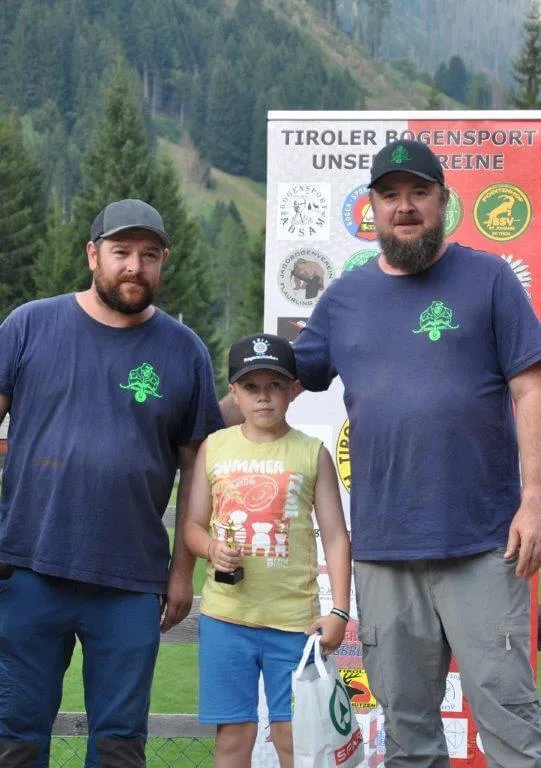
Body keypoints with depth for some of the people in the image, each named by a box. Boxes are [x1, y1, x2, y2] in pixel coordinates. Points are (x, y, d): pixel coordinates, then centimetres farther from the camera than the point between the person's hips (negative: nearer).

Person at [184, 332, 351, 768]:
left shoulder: (312, 454, 3)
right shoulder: (214, 448, 7)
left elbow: (335, 537, 1)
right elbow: (193, 526, 11)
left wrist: (339, 610, -8)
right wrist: (212, 548, -12)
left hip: (294, 619, -1)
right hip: (226, 617, 2)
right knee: (234, 733, 4)